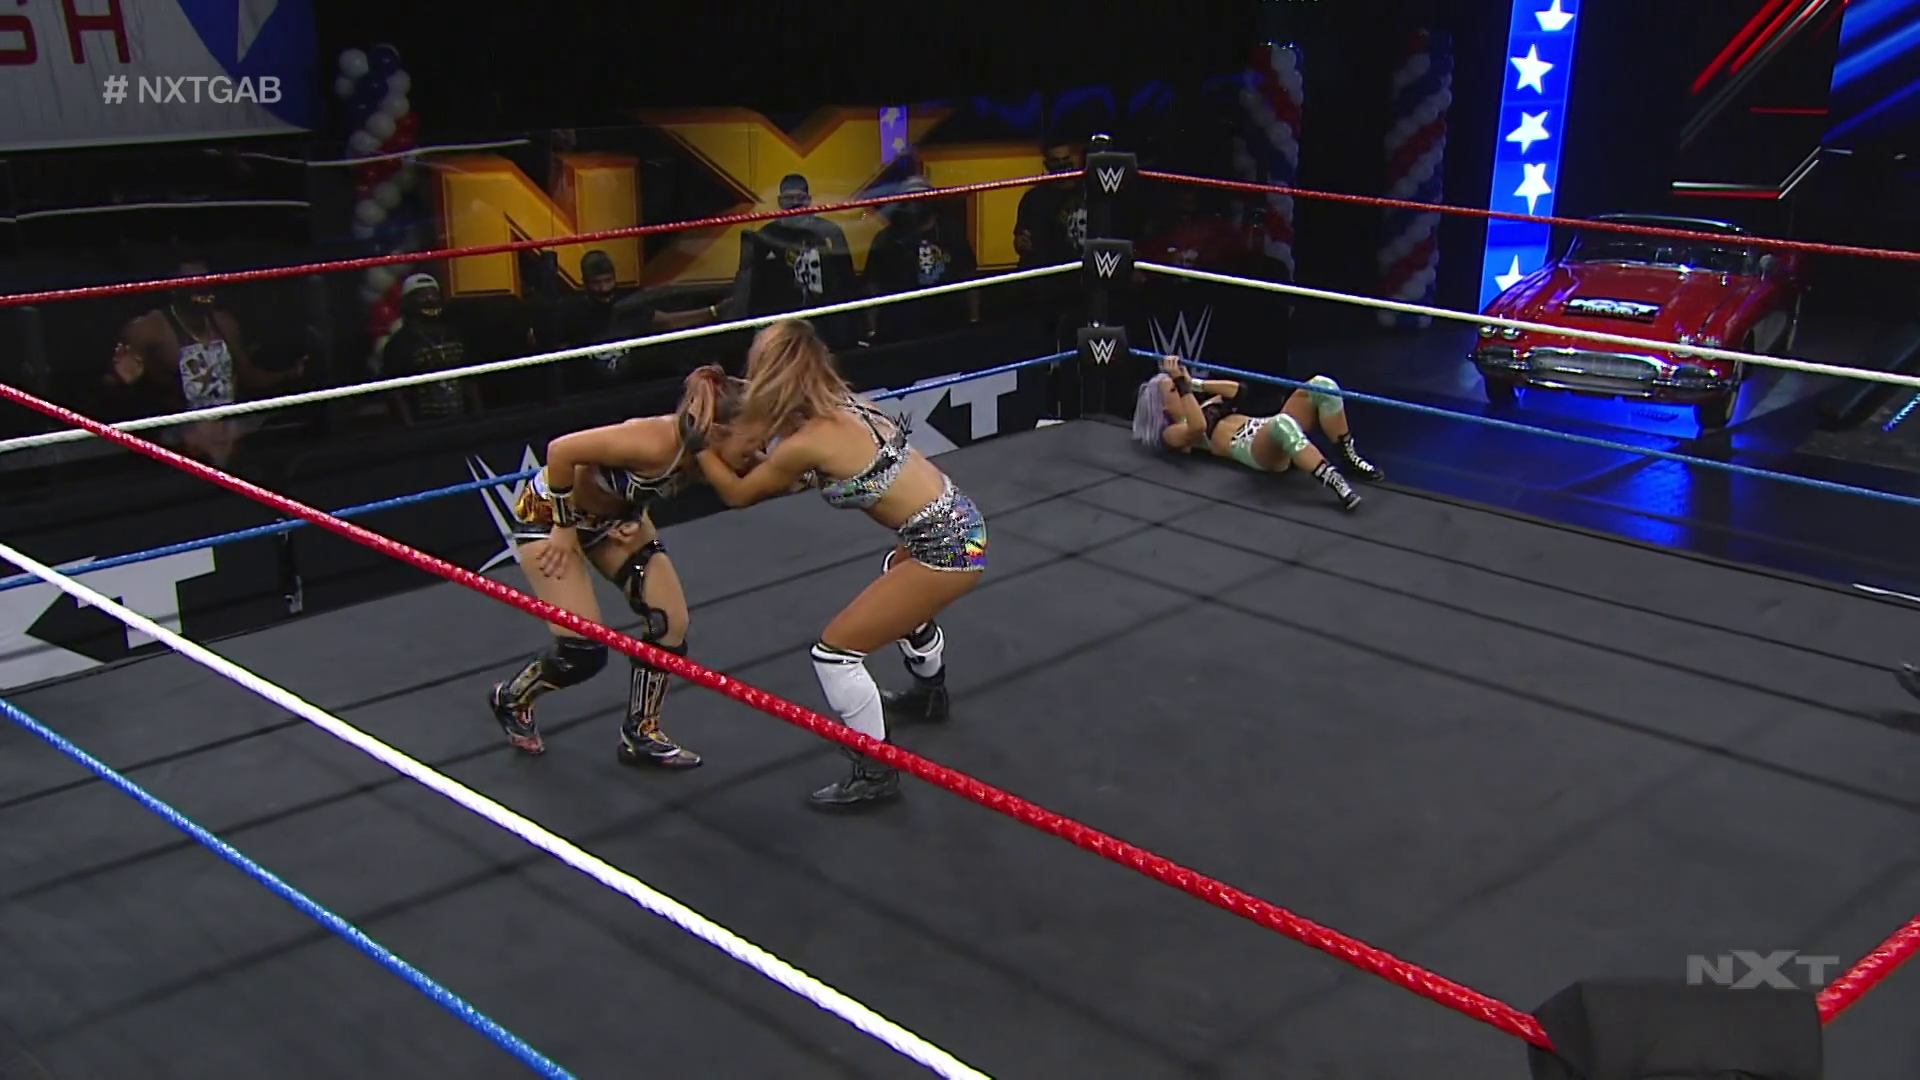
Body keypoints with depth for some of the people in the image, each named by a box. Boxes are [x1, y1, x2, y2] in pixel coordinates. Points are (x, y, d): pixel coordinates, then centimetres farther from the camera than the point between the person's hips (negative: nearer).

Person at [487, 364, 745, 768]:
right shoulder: (655, 443, -39)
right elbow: (561, 450, -36)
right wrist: (564, 528, -24)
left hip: (611, 514, 7)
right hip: (547, 512, -7)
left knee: (670, 623, -2)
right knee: (583, 650, -8)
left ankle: (640, 734, 16)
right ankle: (510, 700, 24)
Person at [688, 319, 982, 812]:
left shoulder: (806, 442, -20)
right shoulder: (840, 407, 3)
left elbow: (736, 492, -4)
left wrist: (699, 442, 4)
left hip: (944, 549, -10)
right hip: (958, 525, 10)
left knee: (835, 650, -1)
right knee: (899, 594, 39)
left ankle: (875, 775, 10)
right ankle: (930, 695, 64)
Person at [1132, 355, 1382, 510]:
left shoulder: (1206, 405, 32)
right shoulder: (1172, 432, 6)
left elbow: (1235, 390, 30)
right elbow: (1197, 427, -16)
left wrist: (1194, 382, 24)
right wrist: (1180, 383, -13)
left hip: (1268, 429, 9)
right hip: (1252, 449, -9)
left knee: (1322, 385, -14)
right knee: (1282, 423, -45)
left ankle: (1349, 457, -9)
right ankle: (1332, 480, -48)